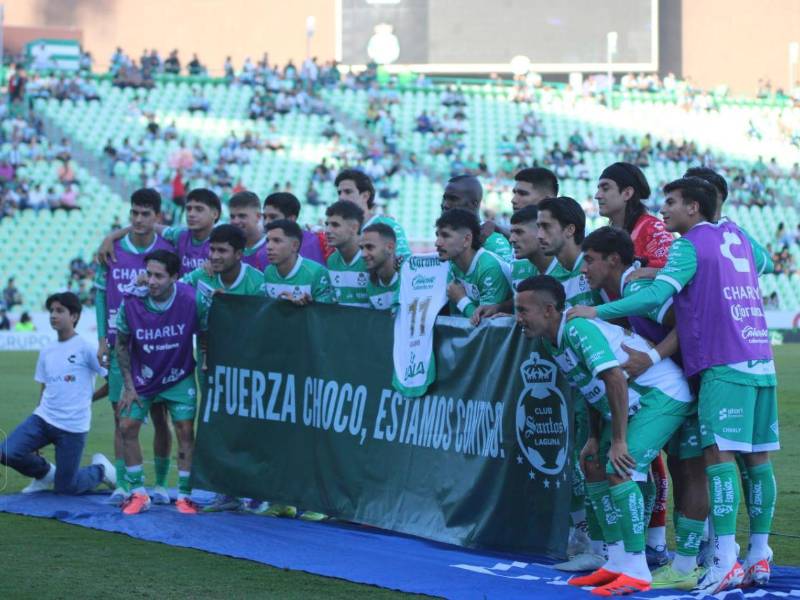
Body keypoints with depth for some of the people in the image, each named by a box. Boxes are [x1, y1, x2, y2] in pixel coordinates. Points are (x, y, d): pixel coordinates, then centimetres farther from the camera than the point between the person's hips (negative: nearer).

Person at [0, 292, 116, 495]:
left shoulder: (85, 348, -8)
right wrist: (35, 439, 16)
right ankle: (45, 473, 13)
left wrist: (91, 397, 0)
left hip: (73, 426, -5)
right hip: (43, 418, 5)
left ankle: (100, 469, 28)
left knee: (65, 488, -2)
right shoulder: (46, 352, 11)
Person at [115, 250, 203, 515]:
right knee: (127, 427, -5)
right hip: (142, 378, 1)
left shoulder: (190, 299, -24)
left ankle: (185, 496, 4)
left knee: (185, 431, -7)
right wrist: (129, 386, -5)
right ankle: (138, 494, 6)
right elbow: (122, 343, -5)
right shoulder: (131, 302, -21)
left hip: (179, 378, -1)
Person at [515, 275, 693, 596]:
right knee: (594, 468, 10)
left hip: (663, 394, -11)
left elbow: (615, 380, -31)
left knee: (619, 470, -21)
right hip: (636, 401, 11)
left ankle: (636, 572, -18)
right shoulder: (552, 341, 8)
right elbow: (593, 389, 19)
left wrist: (619, 441, -28)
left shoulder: (578, 328, -24)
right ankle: (617, 563, 14)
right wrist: (594, 438, 13)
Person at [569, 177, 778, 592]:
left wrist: (597, 312, -11)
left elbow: (656, 296, -16)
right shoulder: (736, 236, 17)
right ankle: (759, 559, 9)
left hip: (725, 366, -8)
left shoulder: (689, 246, -4)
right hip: (761, 361, 8)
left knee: (719, 455, -11)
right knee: (757, 458, 7)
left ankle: (725, 562, -19)